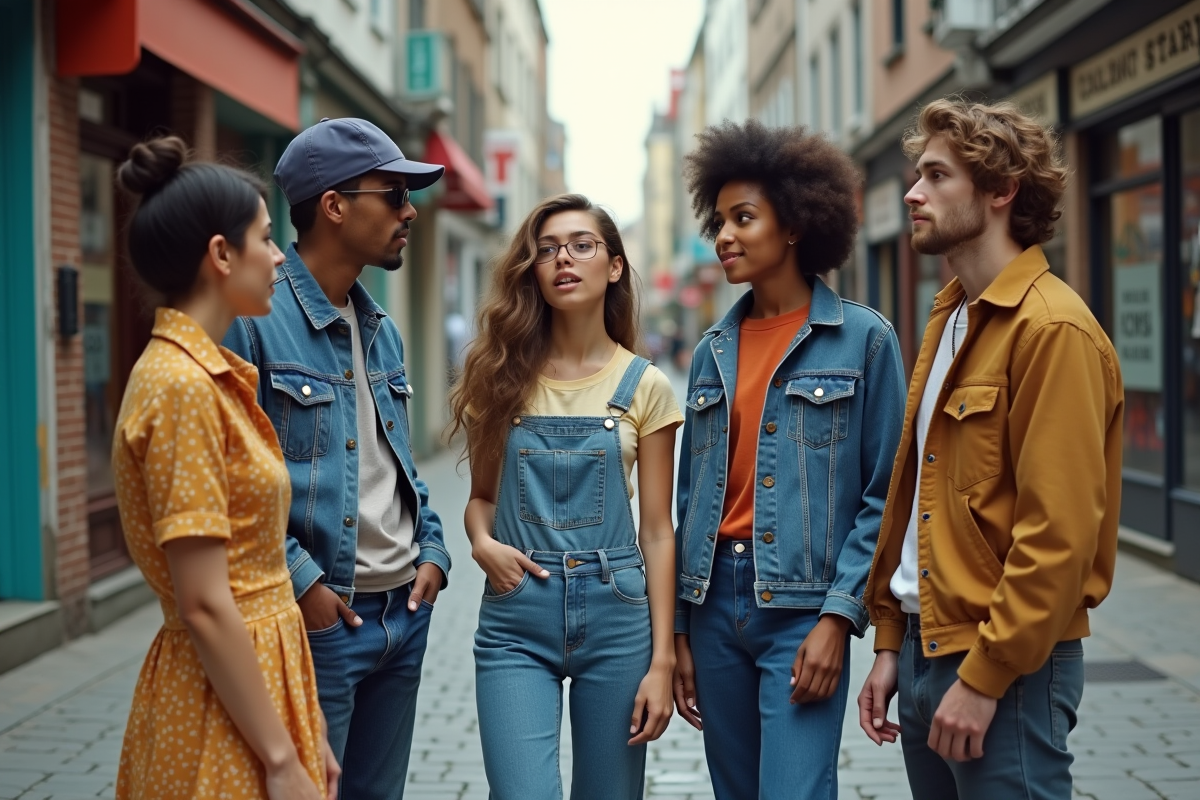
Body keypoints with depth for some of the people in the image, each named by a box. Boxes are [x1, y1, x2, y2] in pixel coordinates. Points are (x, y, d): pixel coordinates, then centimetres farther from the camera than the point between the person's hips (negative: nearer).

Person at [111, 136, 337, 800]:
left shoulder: (207, 374, 10)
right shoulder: (181, 385, -18)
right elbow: (204, 608, -21)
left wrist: (303, 733, 13)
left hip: (258, 674, 9)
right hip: (226, 702, -9)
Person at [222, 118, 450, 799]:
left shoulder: (383, 329, 12)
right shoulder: (255, 321, -14)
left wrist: (432, 549, 8)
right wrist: (300, 582, -19)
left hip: (405, 609, 8)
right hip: (318, 615, -8)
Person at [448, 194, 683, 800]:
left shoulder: (644, 386, 1)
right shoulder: (503, 376, 5)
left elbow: (656, 531, 2)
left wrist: (661, 661, -2)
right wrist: (482, 542, -9)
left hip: (615, 612, 0)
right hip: (517, 616, 0)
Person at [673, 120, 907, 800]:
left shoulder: (863, 339, -4)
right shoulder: (714, 351, 10)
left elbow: (885, 496, -6)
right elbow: (692, 497, 12)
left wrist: (839, 616, -13)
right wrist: (679, 629, 10)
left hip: (804, 605, -5)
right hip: (715, 600, 5)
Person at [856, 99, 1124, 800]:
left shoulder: (1053, 329, -15)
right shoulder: (951, 318, 14)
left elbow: (1059, 533, -20)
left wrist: (984, 675, -19)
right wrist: (891, 643, 14)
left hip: (1008, 664, -8)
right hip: (925, 646, 9)